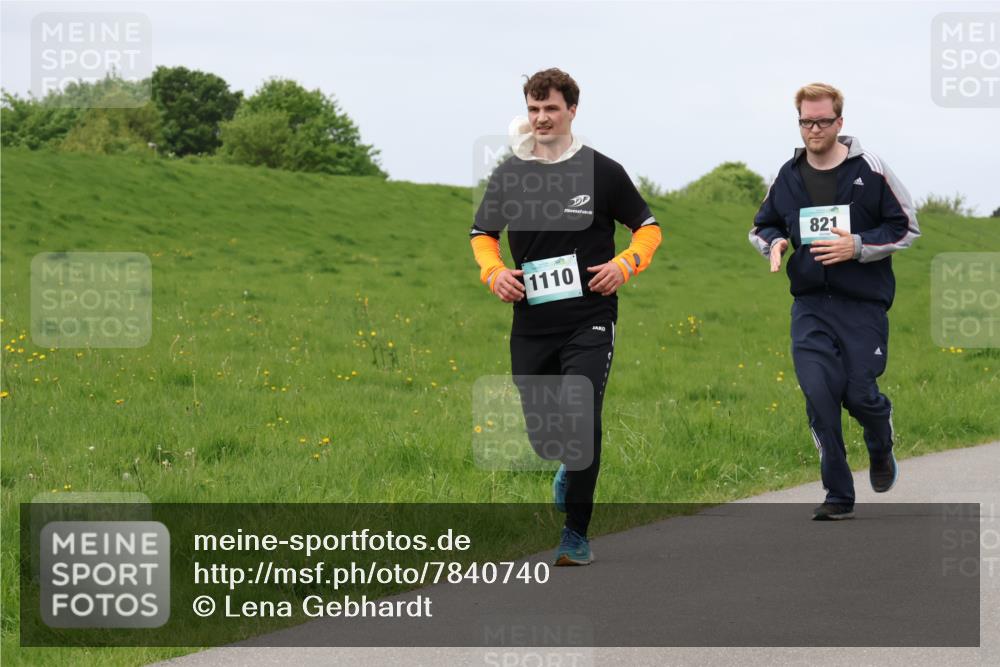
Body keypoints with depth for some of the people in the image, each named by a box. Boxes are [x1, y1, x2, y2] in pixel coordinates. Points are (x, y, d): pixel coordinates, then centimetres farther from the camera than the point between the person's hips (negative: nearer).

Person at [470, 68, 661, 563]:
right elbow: (482, 234, 20)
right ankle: (570, 466, 42)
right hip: (531, 323, 3)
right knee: (541, 431, 5)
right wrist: (494, 272, 0)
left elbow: (647, 228, 9)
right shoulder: (509, 175, 6)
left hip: (589, 321, -3)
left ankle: (576, 535, -5)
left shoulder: (601, 171, 0)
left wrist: (625, 263, -9)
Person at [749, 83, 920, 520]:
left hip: (864, 305, -3)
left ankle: (881, 450, 34)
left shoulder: (870, 169, -4)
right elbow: (761, 227, 20)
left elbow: (907, 228, -1)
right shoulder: (789, 175, 7)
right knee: (818, 394, -9)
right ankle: (838, 496, 2)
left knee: (860, 394, -3)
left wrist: (857, 246, -15)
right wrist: (773, 243, -4)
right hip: (809, 307, 3)